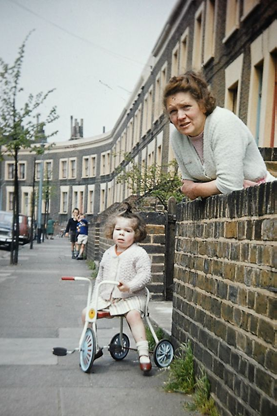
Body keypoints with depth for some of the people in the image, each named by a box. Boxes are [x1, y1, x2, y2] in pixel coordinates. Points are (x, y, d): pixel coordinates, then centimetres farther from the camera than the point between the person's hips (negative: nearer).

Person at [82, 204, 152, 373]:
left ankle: (143, 353, -28)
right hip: (106, 297, 6)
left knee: (134, 315, -33)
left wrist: (130, 286, -27)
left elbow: (145, 274, -15)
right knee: (86, 313, -6)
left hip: (131, 297, -6)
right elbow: (101, 276, 24)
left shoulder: (139, 253, -6)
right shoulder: (108, 254, 13)